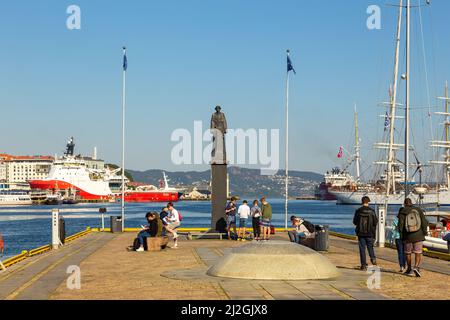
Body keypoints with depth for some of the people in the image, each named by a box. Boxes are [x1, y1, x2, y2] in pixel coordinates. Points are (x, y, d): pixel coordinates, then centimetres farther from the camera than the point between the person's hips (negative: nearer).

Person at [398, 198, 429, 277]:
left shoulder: (403, 212, -4)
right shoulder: (418, 210, 1)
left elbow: (400, 224, -6)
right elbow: (424, 222, -3)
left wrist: (401, 235, 2)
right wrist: (425, 232, 5)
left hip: (408, 237, 0)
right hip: (418, 236, 0)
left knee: (408, 253, 15)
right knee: (418, 253, 2)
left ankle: (410, 270, 22)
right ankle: (416, 267, -20)